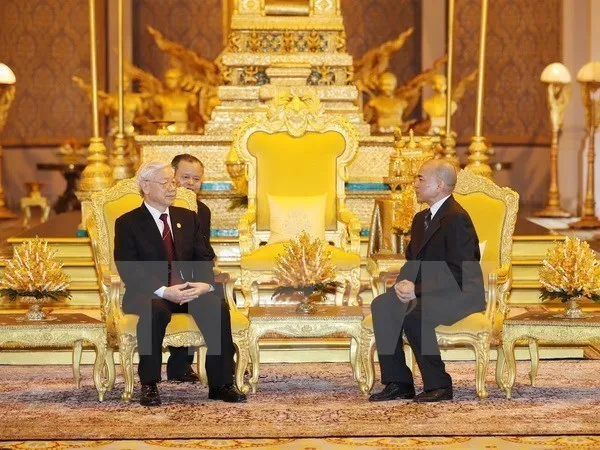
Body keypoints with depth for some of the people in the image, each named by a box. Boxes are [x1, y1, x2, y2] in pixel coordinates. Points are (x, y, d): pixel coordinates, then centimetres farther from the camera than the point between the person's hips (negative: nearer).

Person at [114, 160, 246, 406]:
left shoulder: (188, 218, 18)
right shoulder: (128, 223, 2)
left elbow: (203, 258, 12)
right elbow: (128, 268, -9)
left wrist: (205, 283, -12)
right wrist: (164, 291, -23)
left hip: (188, 291, 4)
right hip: (148, 294, -4)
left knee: (217, 306, -27)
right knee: (156, 310, -38)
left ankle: (221, 384, -24)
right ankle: (149, 385, -28)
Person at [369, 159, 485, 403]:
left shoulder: (457, 219, -17)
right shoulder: (421, 218, 14)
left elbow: (458, 274, -22)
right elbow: (411, 261, 18)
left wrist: (417, 290, -23)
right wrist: (404, 283, -6)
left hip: (461, 294, -9)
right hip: (425, 292, 9)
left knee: (414, 314, -34)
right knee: (381, 305, -15)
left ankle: (438, 385, -19)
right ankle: (398, 383, -14)